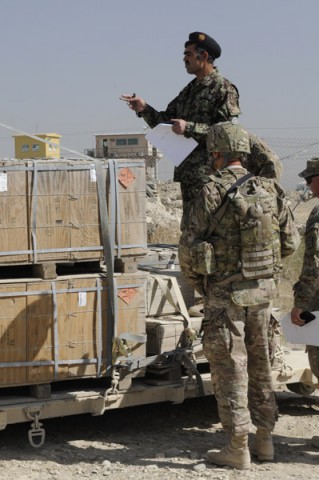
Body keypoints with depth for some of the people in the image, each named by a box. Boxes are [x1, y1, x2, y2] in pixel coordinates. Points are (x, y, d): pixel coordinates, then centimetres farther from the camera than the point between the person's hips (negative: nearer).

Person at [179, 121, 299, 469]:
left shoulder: (212, 193, -14)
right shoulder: (270, 191, 2)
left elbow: (189, 247, -12)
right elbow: (290, 242, 8)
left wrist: (197, 283, 5)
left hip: (225, 294, -5)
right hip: (263, 289, 5)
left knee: (229, 368, 2)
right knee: (259, 363, 17)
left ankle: (237, 448, 6)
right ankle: (264, 439, 23)